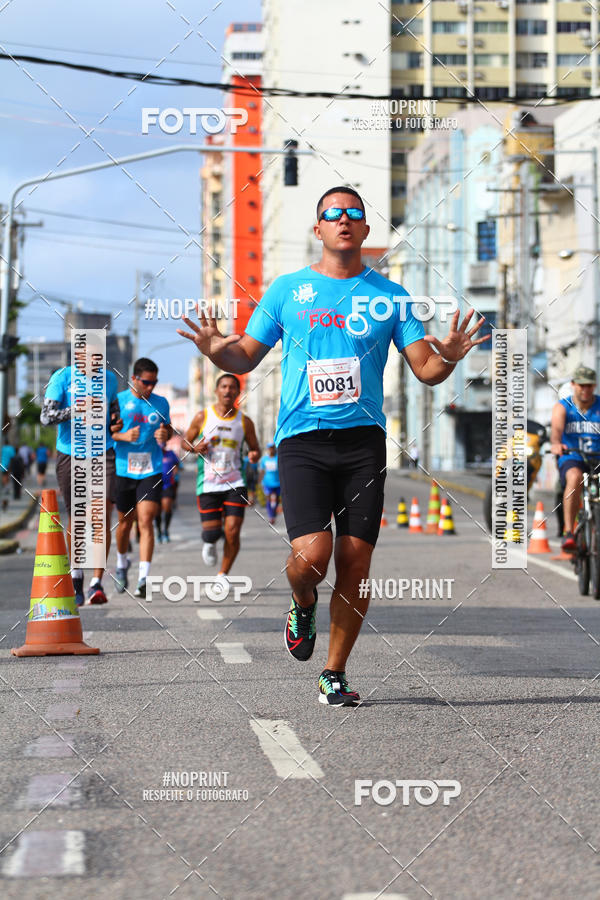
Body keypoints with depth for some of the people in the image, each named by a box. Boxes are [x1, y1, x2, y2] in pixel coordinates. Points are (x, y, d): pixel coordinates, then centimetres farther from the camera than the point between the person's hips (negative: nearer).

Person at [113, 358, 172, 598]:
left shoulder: (161, 403, 7)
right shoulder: (118, 401, -1)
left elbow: (168, 428, 21)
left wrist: (165, 434, -3)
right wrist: (123, 436, -19)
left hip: (152, 471, 0)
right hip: (123, 469, 0)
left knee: (146, 521, -12)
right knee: (125, 521, 13)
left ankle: (143, 578, -18)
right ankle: (121, 563, 40)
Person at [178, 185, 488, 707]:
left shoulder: (388, 296, 11)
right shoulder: (287, 290, 10)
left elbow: (426, 369, 10)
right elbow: (245, 358, 14)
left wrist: (450, 357, -13)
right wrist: (215, 349, -8)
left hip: (363, 440, 1)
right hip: (301, 441, -1)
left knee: (355, 562, -3)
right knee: (311, 554, -18)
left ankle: (335, 674, 13)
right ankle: (303, 604, 19)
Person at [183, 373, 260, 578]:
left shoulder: (244, 422, 4)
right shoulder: (203, 417, 2)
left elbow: (254, 447, 15)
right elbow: (185, 441, 11)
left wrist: (254, 455, -9)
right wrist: (195, 448, -12)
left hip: (235, 484, 1)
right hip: (208, 484, -1)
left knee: (232, 532, -11)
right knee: (211, 532, -4)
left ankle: (223, 575, 9)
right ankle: (209, 544, 36)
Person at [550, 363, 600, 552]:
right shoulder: (562, 407, 4)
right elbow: (556, 428, -17)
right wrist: (556, 443, -41)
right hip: (571, 459, -2)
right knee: (575, 477, -36)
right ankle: (568, 533, -36)